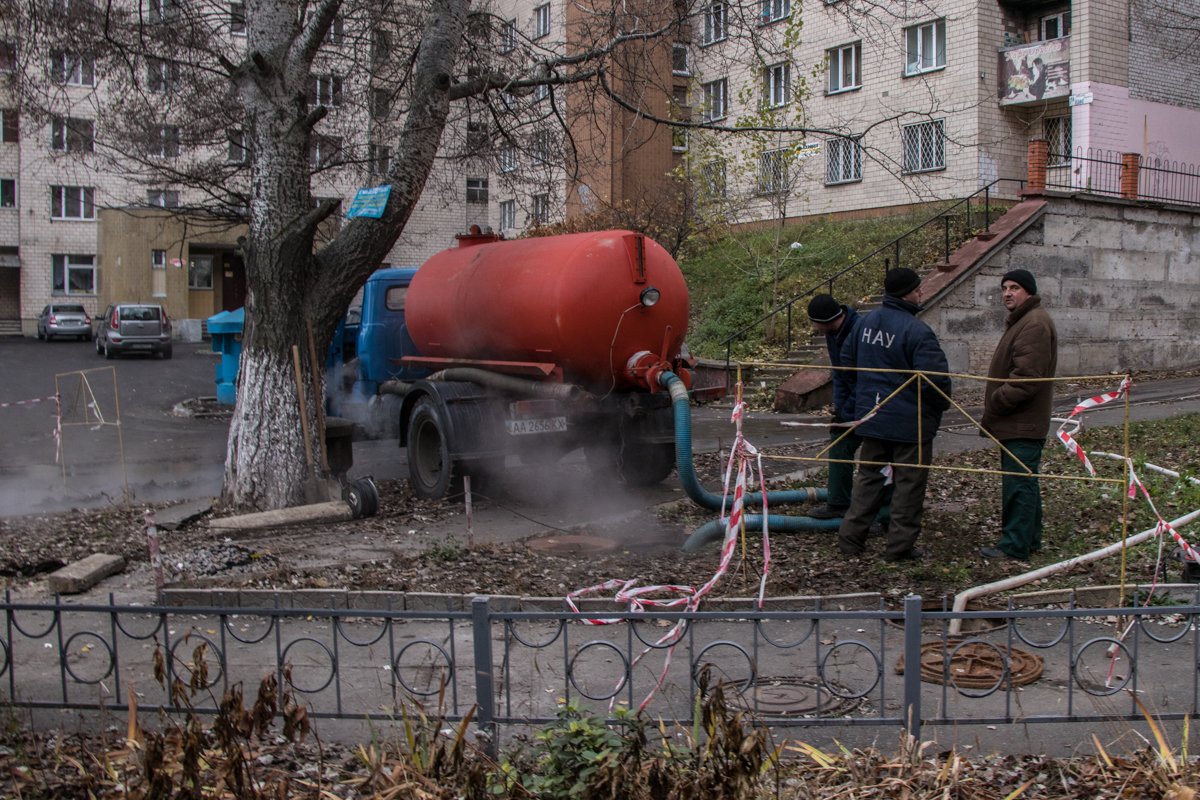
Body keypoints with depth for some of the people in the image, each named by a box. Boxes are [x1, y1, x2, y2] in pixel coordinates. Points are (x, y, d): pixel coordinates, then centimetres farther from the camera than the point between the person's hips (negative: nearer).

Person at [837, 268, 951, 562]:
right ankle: (900, 545, 12)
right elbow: (935, 377, -23)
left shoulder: (865, 322, 4)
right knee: (909, 482, 6)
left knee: (868, 475, 16)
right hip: (910, 420, -7)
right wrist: (941, 405, -4)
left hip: (870, 415, 7)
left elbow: (846, 359, 15)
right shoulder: (916, 331, -20)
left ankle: (851, 537, 17)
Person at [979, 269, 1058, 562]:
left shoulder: (1034, 324, -17)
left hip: (1022, 424, -11)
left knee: (1018, 483, -7)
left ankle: (1014, 545, -2)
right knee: (1024, 482, 17)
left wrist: (996, 402, -15)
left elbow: (1027, 378, -24)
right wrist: (994, 408, 15)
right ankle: (1030, 538, 26)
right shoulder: (1021, 321, 19)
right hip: (1019, 422, 11)